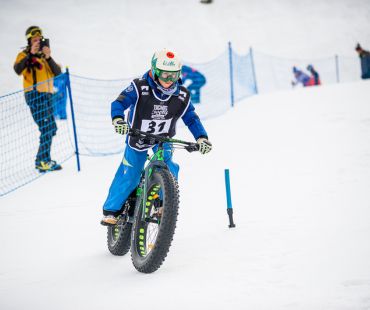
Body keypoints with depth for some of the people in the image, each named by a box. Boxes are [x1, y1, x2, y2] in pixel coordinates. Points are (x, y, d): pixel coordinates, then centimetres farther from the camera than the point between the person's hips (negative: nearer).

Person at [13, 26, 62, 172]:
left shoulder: (44, 56, 17)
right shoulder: (24, 55, 0)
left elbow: (57, 72, 2)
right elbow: (18, 69, -22)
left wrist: (48, 58, -13)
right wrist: (31, 54, -26)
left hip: (47, 95, 7)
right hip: (34, 95, -7)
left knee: (51, 129, 12)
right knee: (46, 128, -15)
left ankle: (42, 159, 23)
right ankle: (43, 161, -12)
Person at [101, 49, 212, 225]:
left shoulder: (182, 95, -17)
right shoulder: (140, 88, -28)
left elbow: (191, 118, -11)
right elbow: (119, 103, -36)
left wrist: (202, 137, -27)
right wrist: (118, 119, -58)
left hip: (163, 138, 2)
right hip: (137, 136, -2)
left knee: (168, 170, -22)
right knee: (129, 175, -3)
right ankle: (111, 210, 13)